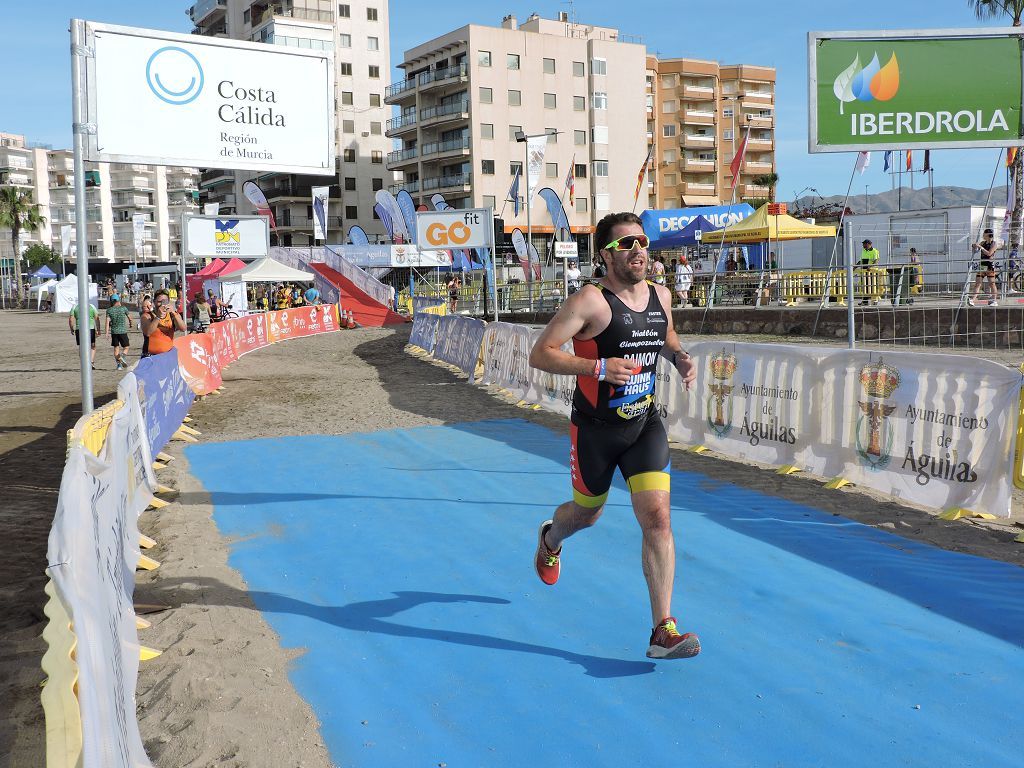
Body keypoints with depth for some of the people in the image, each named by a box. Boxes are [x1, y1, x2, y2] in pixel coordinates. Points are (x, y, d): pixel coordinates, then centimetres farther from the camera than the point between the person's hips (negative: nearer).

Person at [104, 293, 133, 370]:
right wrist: (130, 323, 31)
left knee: (116, 348, 11)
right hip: (123, 331, -2)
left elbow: (108, 321, -8)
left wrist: (106, 331, -8)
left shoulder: (109, 310, 0)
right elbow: (129, 317, 10)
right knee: (126, 347, 7)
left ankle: (118, 364, 9)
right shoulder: (123, 308, -2)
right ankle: (122, 357, -23)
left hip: (114, 331, 2)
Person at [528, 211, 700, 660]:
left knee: (658, 518, -10)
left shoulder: (661, 296, 1)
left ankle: (663, 631, -6)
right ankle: (550, 539, 56)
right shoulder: (591, 301, -19)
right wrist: (600, 366, -31)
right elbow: (540, 355, -22)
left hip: (645, 425, 4)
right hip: (595, 429, -4)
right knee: (587, 513, 18)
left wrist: (681, 358, 2)